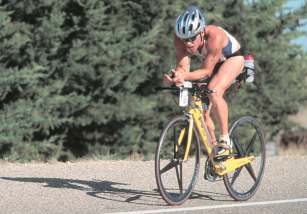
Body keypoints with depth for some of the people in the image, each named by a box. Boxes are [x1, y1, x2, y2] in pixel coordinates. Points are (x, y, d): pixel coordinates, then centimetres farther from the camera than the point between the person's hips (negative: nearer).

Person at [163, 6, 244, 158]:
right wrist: (176, 76, -51)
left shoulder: (214, 36, -41)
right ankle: (215, 148, 18)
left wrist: (185, 76, -53)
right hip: (211, 62, 6)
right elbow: (182, 67, -28)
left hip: (232, 57, -6)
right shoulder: (180, 38, -28)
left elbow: (207, 71, -36)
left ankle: (225, 141, -22)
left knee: (214, 91, -33)